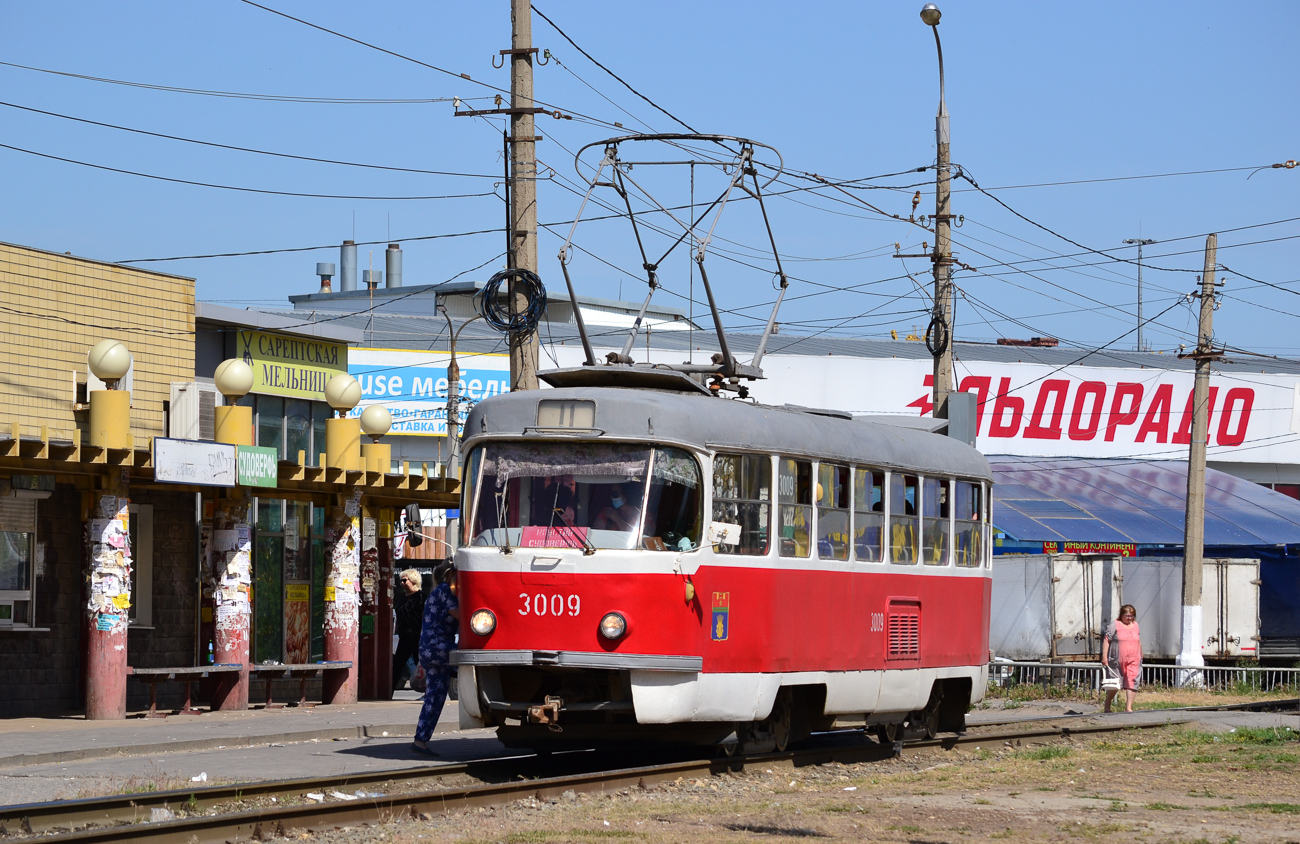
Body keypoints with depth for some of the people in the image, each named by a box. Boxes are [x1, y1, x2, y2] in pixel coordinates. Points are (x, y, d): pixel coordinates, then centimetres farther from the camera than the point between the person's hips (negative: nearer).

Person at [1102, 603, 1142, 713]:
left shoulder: (1135, 626, 15)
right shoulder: (1114, 625, -2)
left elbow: (1139, 643, 25)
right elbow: (1106, 640, -6)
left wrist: (1141, 657, 27)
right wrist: (1104, 656, -13)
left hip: (1133, 662, 4)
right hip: (1117, 662, -4)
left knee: (1132, 683, -7)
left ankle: (1128, 707, -7)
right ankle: (1107, 706, 22)